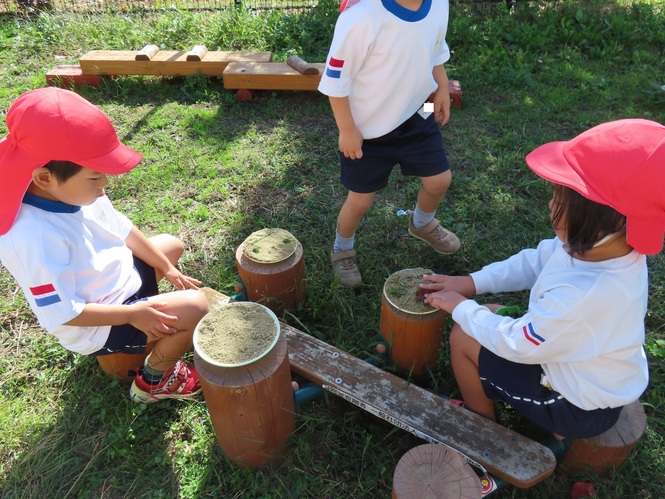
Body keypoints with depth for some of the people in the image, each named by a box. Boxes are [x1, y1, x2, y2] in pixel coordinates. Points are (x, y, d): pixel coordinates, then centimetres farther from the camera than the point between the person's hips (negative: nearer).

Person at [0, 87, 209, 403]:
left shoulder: (72, 190, -11)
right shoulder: (36, 236, -36)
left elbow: (122, 230, 3)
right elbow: (62, 314, -30)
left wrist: (166, 268, 4)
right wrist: (133, 314, -27)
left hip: (116, 276, 9)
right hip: (95, 329, -9)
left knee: (172, 244, 23)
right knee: (195, 308, -25)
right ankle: (153, 381, 1)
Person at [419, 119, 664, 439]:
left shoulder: (582, 297, -42)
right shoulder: (600, 245, -17)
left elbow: (516, 344, -27)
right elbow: (534, 262, -1)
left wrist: (462, 308, -12)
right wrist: (472, 282, -5)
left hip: (580, 406, -8)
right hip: (581, 366, 8)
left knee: (462, 339, -5)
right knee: (488, 315, 15)